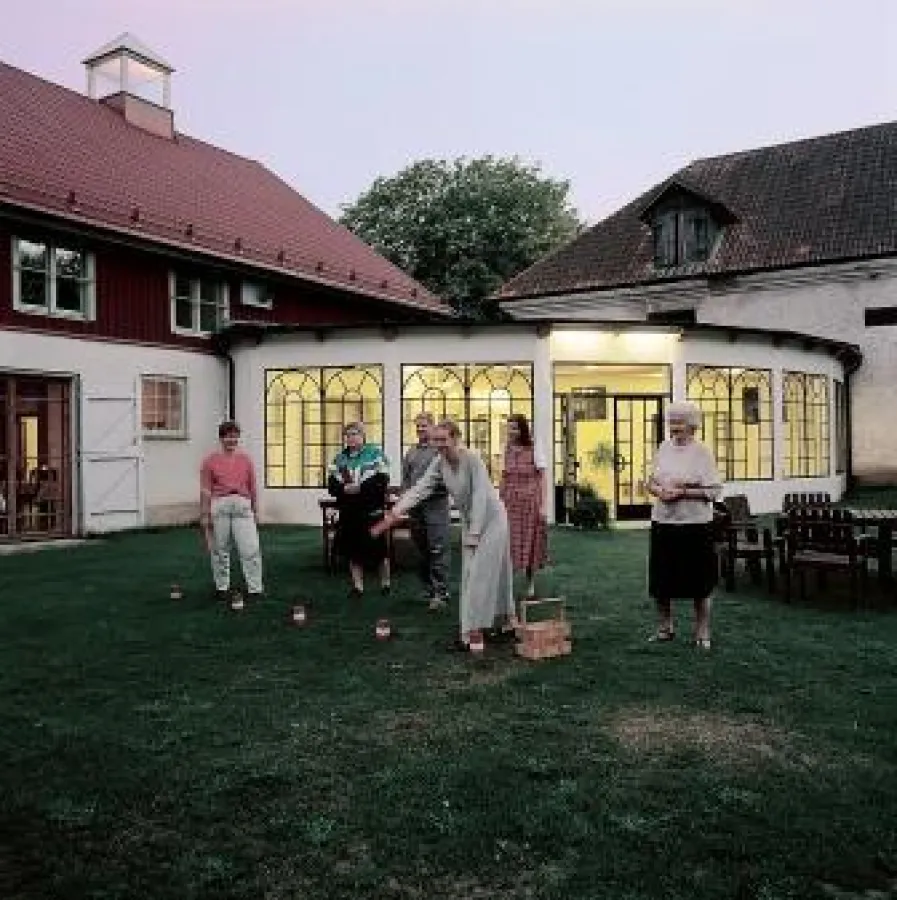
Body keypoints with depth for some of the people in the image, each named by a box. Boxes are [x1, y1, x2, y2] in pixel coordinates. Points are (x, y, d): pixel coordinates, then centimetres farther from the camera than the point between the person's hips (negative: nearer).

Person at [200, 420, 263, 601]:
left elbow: (253, 488, 12)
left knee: (250, 549, -6)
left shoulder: (246, 460, 9)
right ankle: (222, 587, 23)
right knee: (220, 550, 9)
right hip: (219, 506, -1)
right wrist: (204, 515, -4)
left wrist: (255, 511, 10)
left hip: (242, 506, 1)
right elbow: (205, 490, 0)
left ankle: (255, 589, -2)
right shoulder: (210, 461, 2)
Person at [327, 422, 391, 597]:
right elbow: (331, 484, 6)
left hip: (372, 510, -5)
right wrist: (344, 488, -15)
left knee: (378, 548, 2)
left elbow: (381, 481, -14)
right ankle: (358, 586, 20)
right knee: (352, 550, 9)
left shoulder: (375, 453, -4)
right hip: (348, 511, 5)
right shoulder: (340, 457, 12)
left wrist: (359, 487, -21)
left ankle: (385, 584, 21)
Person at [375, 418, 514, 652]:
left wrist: (474, 534, -22)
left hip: (491, 519, -7)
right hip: (470, 522, 8)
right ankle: (504, 624, 23)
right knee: (470, 576, 11)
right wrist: (395, 512, -24)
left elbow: (480, 497, -24)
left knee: (480, 576, -10)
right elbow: (419, 489, -12)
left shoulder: (472, 459, -23)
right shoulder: (439, 463, -5)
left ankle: (469, 634, -9)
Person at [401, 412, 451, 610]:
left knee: (438, 549, -8)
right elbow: (405, 480, 19)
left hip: (436, 504, -6)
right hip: (415, 506, 6)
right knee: (422, 549, 11)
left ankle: (441, 592, -5)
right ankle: (429, 589, 21)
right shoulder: (411, 453, 17)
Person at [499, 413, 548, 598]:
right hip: (510, 503, 3)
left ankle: (531, 584, 19)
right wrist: (500, 501, 8)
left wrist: (542, 506, -9)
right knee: (509, 544, 1)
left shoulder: (534, 451, -4)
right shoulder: (506, 451, 7)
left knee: (530, 544, 5)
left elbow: (541, 479, -4)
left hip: (530, 502, -3)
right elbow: (504, 479, 12)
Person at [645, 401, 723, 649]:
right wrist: (658, 490, -7)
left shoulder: (702, 452, -6)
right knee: (660, 581, 10)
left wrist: (682, 492, -18)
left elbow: (714, 490, -10)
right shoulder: (663, 448, 9)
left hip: (695, 524, -5)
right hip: (663, 522, 5)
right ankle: (665, 628, 27)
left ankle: (702, 633, 17)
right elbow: (651, 481, 14)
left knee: (699, 582, 4)